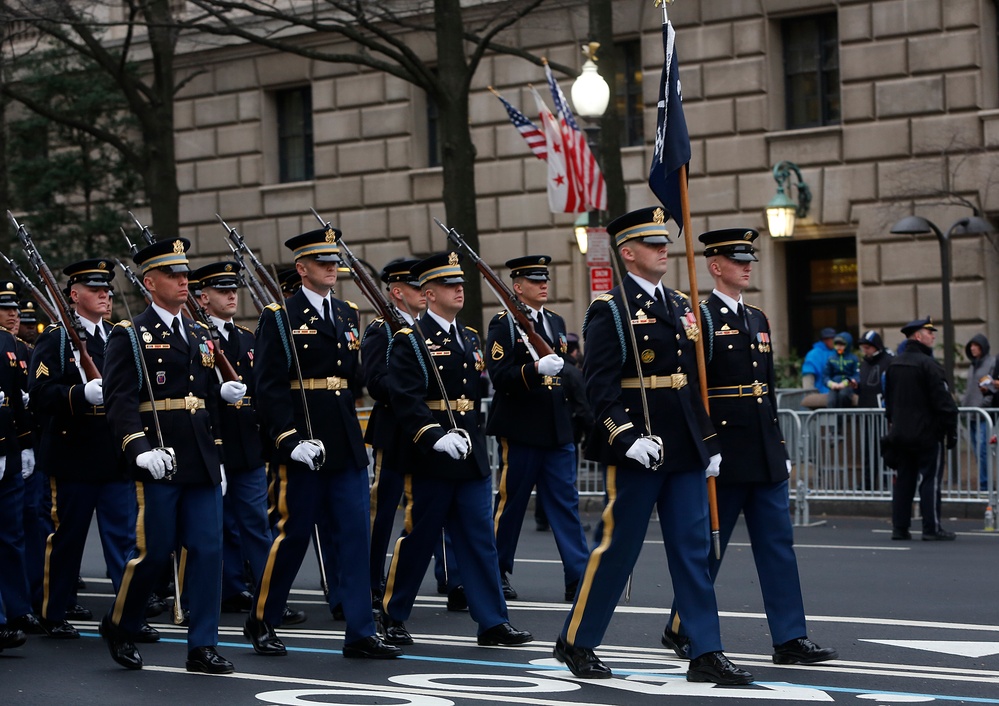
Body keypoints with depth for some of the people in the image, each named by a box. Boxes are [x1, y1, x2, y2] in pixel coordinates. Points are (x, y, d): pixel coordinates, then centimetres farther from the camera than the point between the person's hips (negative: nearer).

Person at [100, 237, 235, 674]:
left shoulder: (200, 337, 17)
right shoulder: (129, 336, -2)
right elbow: (118, 401, -11)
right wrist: (140, 449, -24)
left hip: (201, 466, 6)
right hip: (159, 464, -6)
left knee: (207, 550, 0)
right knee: (154, 552, -2)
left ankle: (202, 647, 4)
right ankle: (119, 626, 22)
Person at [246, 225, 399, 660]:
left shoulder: (348, 315, 14)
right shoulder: (279, 318, -4)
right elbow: (269, 387, -10)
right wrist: (291, 440, -18)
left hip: (347, 445, 6)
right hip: (303, 445, -6)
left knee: (354, 534, 1)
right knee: (293, 535, 1)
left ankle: (360, 634, 3)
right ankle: (261, 623, 18)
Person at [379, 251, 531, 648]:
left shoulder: (470, 339, 15)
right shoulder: (410, 341, -7)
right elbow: (406, 400, -17)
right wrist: (436, 437, -27)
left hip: (471, 455, 6)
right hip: (430, 459, -6)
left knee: (480, 539, 4)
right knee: (419, 539, 2)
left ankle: (492, 623, 5)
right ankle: (393, 617, 15)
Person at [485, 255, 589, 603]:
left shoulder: (556, 322, 16)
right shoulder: (503, 324, -5)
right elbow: (499, 375, -16)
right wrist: (536, 369, -29)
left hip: (559, 430, 6)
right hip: (521, 429, -6)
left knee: (565, 502, 2)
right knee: (510, 502, 3)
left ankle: (578, 578, 0)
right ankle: (496, 574, 15)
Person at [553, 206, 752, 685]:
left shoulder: (681, 306, 15)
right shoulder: (610, 310, -7)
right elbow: (599, 384, -15)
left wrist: (710, 443, 15)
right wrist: (629, 438, -24)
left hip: (685, 450, 6)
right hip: (637, 451, -6)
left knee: (693, 550, 4)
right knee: (617, 547, 1)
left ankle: (706, 654, 6)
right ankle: (575, 643, 16)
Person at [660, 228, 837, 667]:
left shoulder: (758, 319, 17)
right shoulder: (699, 318, -8)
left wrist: (780, 448, 17)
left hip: (765, 455, 7)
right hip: (726, 454, -7)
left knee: (777, 542, 3)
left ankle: (790, 639, 4)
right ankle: (681, 630, 17)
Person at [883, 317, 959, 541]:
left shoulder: (894, 365, 11)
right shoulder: (928, 365, -14)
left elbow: (889, 400, 18)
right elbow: (943, 402, -16)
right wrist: (951, 430, -10)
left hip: (900, 432, 7)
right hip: (927, 432, -7)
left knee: (903, 480, 10)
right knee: (930, 480, -2)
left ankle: (899, 527, 10)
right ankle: (931, 528, -2)